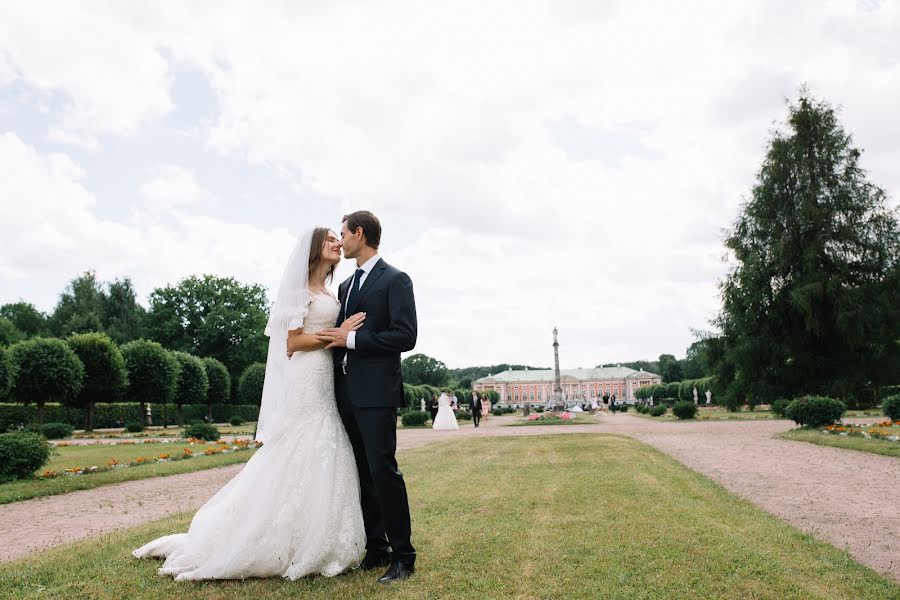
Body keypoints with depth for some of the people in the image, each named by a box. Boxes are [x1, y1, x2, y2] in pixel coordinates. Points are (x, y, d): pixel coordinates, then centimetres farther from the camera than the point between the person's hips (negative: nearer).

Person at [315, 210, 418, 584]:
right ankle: (376, 549, 19)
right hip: (347, 394, 8)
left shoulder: (395, 280, -4)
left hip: (376, 392, -7)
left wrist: (351, 339, -13)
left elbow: (405, 336, -13)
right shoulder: (345, 286, 20)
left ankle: (403, 556, 3)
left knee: (382, 470, -8)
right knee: (362, 475, 9)